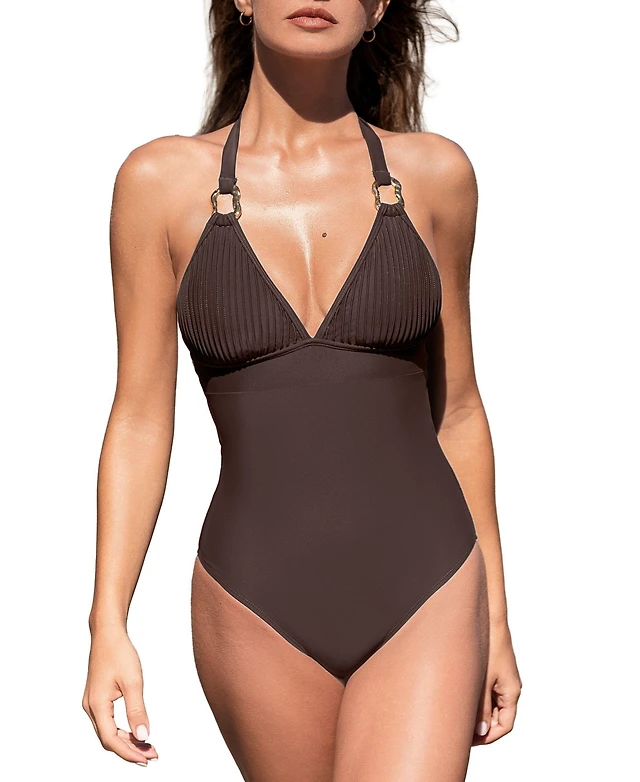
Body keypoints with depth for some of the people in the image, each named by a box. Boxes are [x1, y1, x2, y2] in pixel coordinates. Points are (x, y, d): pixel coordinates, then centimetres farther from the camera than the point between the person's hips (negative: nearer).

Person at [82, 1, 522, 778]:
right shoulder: (163, 182, 0)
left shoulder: (434, 174, 3)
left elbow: (456, 410, 10)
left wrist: (495, 615, 12)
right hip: (258, 605, 0)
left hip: (424, 595, 0)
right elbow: (140, 419, 1)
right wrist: (107, 627, -7)